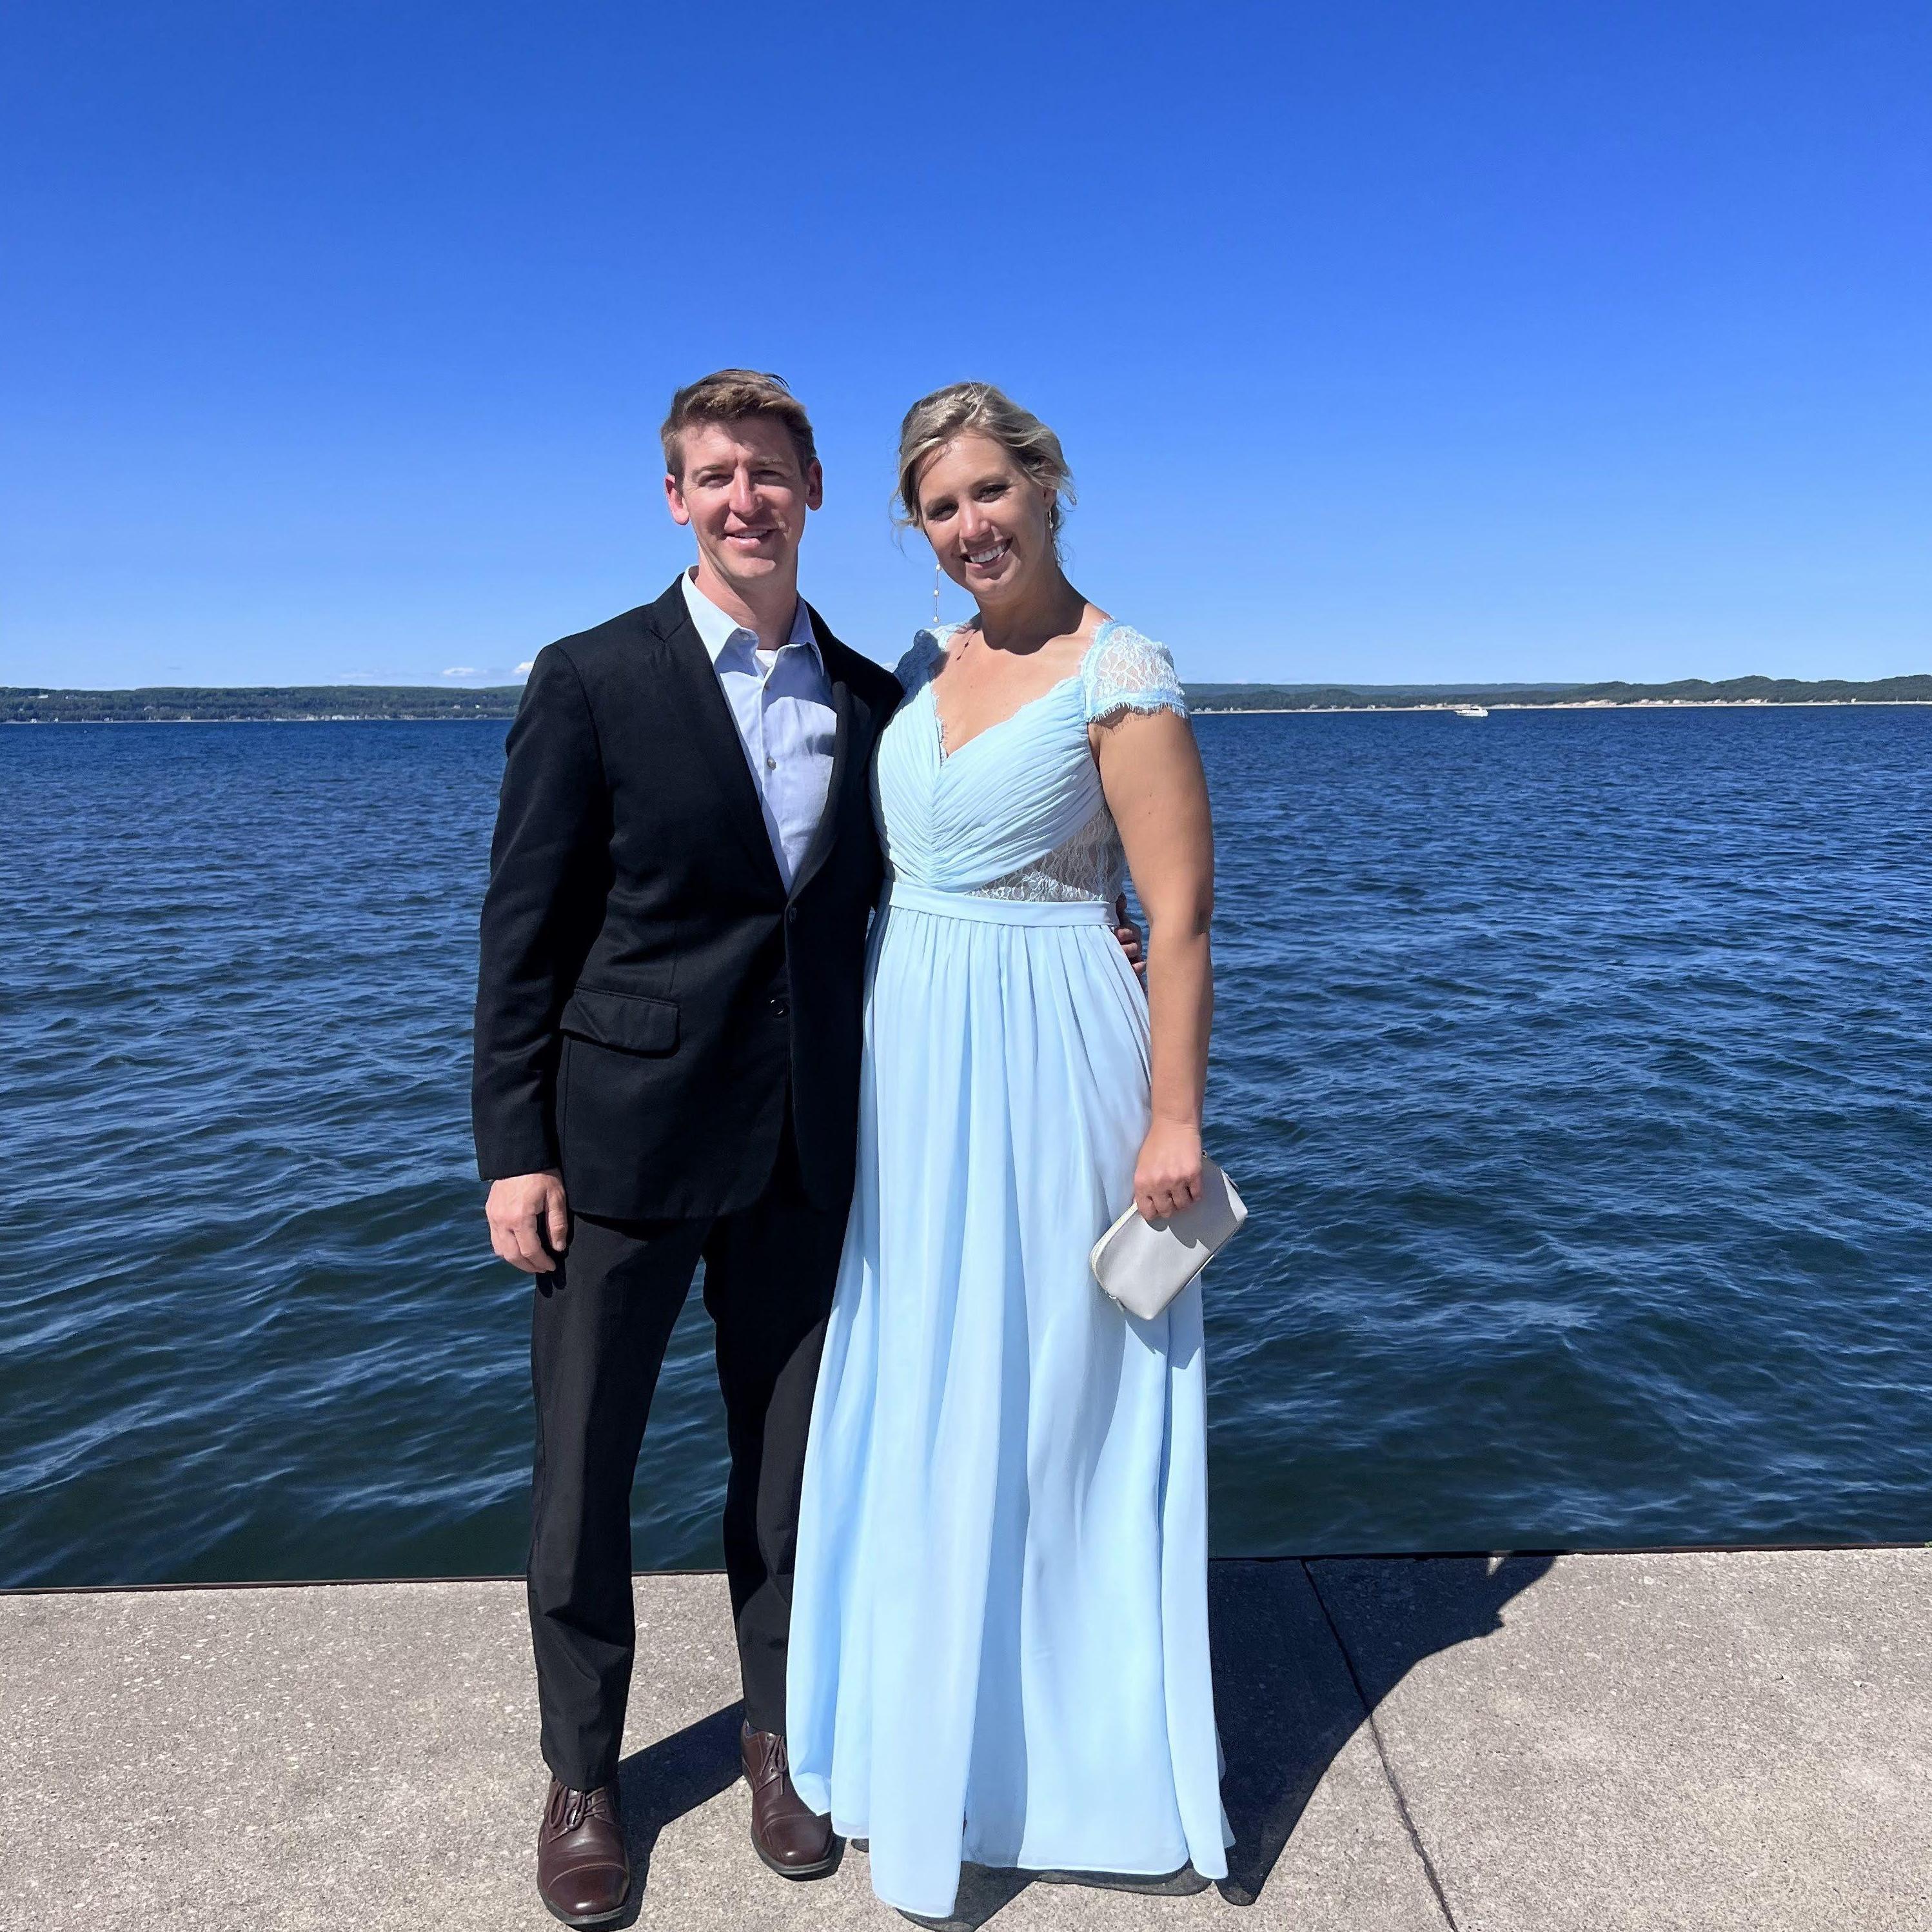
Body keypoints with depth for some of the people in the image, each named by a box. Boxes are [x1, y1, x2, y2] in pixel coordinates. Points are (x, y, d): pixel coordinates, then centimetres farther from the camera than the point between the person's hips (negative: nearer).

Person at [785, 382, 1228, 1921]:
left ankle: (1107, 1772, 27)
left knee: (1051, 1407, 4)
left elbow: (1181, 915, -13)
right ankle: (932, 1738, 36)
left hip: (1045, 1068, -7)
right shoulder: (923, 666, 10)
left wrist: (1174, 1120, -17)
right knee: (916, 1404, 15)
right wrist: (866, 1054, 12)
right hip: (911, 1065, 7)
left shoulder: (1120, 673, -10)